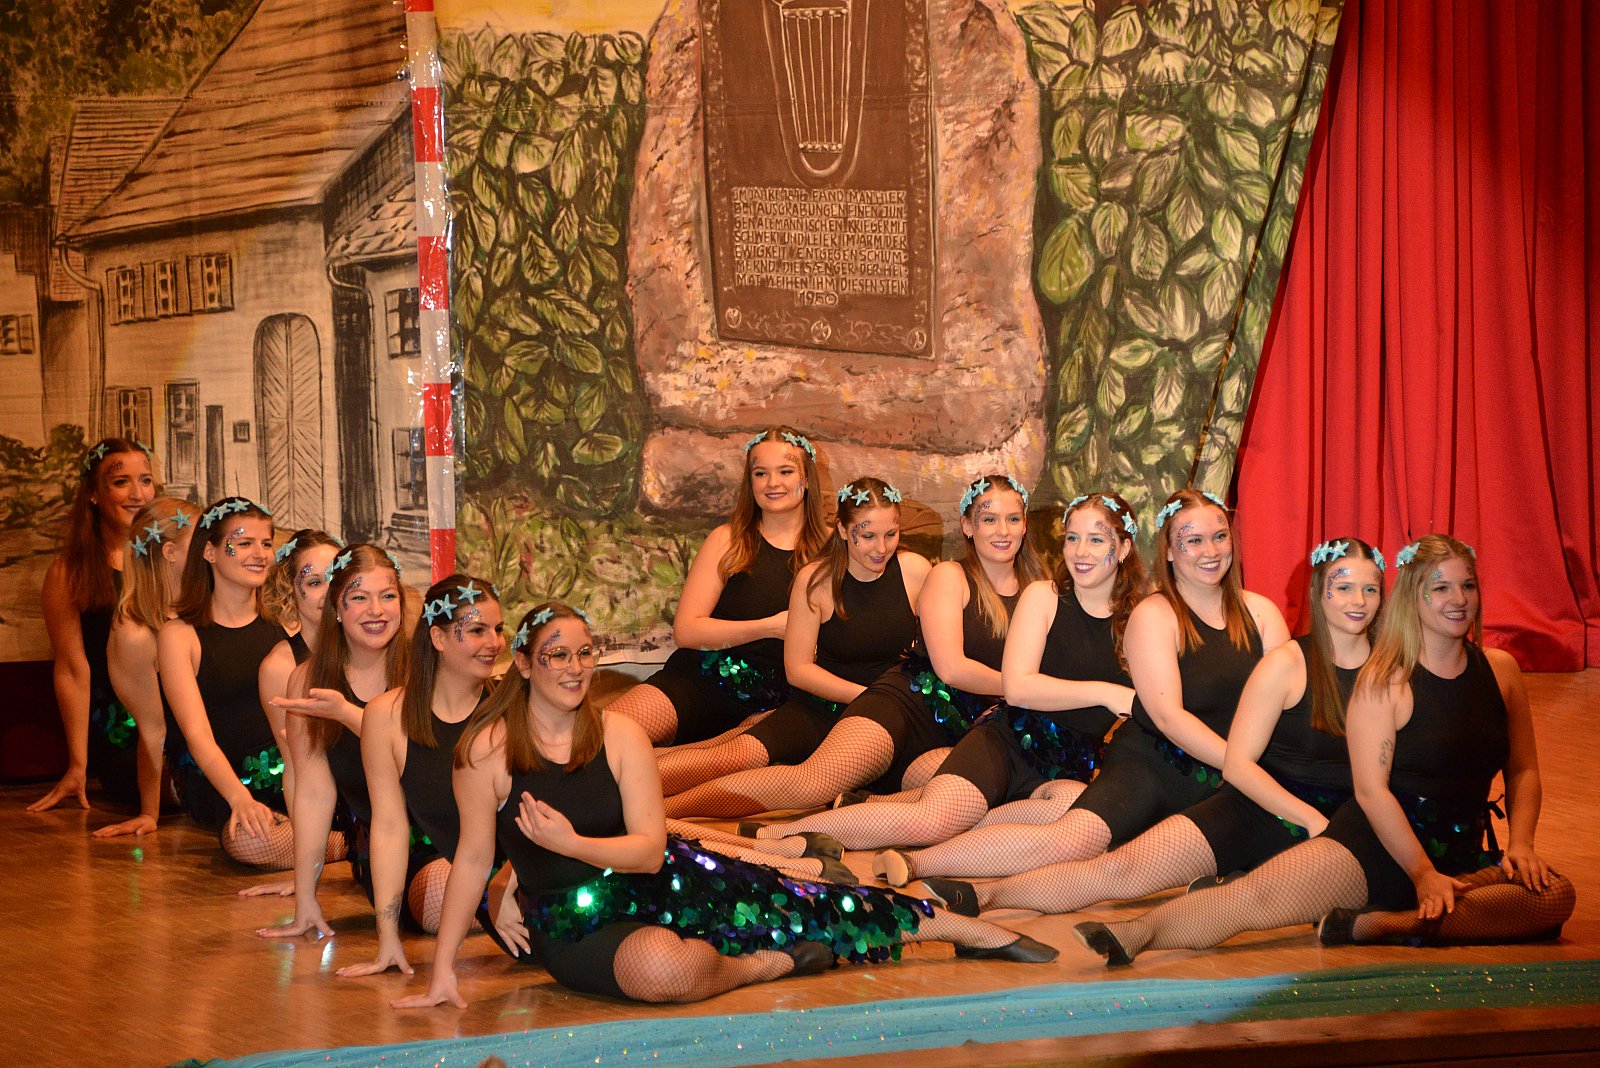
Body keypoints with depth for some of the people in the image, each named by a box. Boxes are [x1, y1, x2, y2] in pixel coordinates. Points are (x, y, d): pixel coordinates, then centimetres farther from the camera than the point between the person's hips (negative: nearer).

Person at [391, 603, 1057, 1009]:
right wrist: (443, 970, -10)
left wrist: (573, 843, -26)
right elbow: (473, 861, -8)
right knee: (661, 967, -37)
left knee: (780, 903, -11)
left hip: (652, 878, 3)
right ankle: (765, 964, -5)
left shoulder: (620, 735, -4)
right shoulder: (488, 750, -12)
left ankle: (971, 931, 2)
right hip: (571, 922, -3)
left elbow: (648, 848, -8)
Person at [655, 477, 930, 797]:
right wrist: (868, 696, -15)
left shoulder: (914, 571, -3)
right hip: (821, 707, 0)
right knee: (739, 754, -29)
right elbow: (798, 669, -5)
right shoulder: (816, 580, -6)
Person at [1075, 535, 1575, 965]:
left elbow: (1523, 770, 14)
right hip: (1375, 844, -4)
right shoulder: (1384, 681, -4)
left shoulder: (1500, 670, 9)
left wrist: (1520, 843, -5)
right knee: (1260, 894, -30)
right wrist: (1422, 873, -19)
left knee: (1555, 896, -27)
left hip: (1464, 858, 4)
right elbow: (1371, 789, -10)